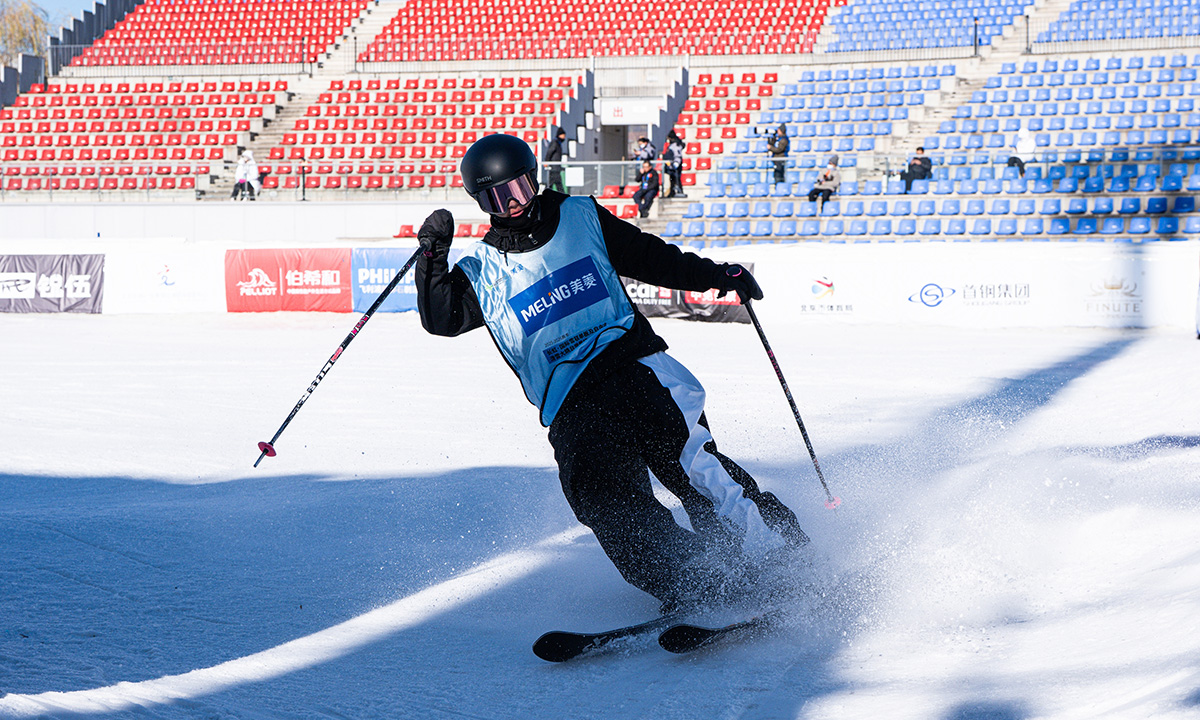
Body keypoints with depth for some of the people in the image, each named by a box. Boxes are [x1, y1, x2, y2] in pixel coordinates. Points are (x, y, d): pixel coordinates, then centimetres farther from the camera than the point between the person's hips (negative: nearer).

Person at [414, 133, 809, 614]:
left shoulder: (581, 218, 16)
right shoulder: (482, 270, 13)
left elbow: (650, 258, 23)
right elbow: (443, 318, 0)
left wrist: (715, 275, 13)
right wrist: (433, 257, -15)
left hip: (631, 363, 0)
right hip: (569, 402, 0)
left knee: (684, 459, -22)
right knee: (601, 497, -24)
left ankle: (775, 547, -15)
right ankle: (693, 587, -25)